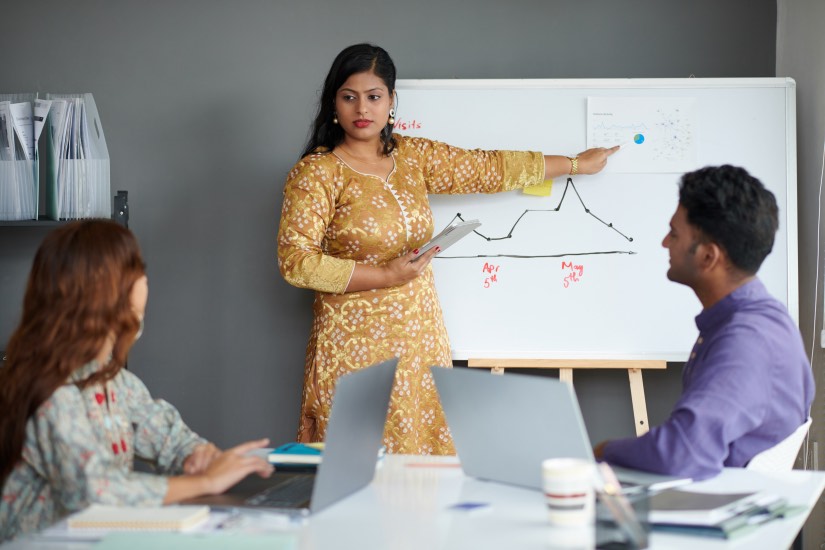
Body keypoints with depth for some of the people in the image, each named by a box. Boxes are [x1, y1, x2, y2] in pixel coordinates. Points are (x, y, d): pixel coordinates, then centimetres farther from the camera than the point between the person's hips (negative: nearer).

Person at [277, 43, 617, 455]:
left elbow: (489, 169, 17)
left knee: (424, 449, 3)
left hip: (420, 339, 5)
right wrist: (385, 276, -15)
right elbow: (295, 260, -12)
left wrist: (577, 164, 22)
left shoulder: (412, 156, 10)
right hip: (357, 345, -5)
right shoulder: (317, 173, -6)